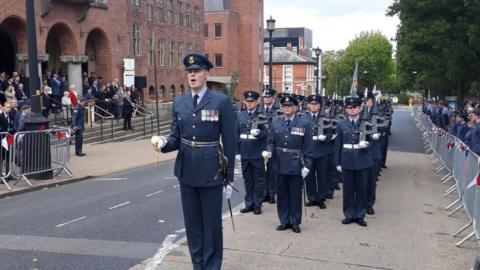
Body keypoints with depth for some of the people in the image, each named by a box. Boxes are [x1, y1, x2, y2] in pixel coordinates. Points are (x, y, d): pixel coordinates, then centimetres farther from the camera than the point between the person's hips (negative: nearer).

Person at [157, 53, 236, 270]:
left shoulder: (221, 101, -7)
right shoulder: (179, 102, 6)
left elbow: (229, 142, -6)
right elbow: (176, 138, 8)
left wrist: (229, 177, -6)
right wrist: (165, 143, -16)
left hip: (210, 171, -4)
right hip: (186, 171, 4)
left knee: (211, 224, 5)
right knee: (192, 223, 13)